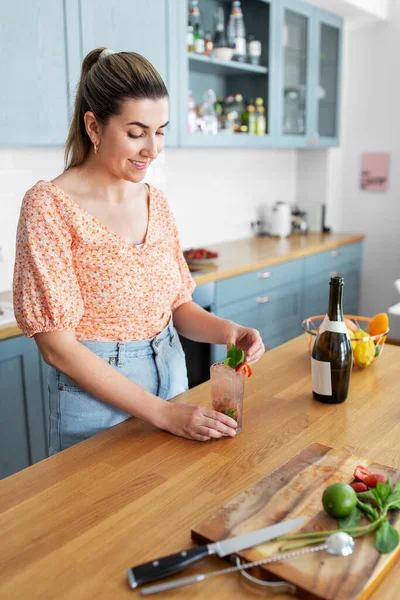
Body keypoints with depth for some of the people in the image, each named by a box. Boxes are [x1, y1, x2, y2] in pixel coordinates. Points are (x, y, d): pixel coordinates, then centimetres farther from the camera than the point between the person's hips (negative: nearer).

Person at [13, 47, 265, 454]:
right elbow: (56, 345, -19)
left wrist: (224, 330, -13)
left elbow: (178, 304, 8)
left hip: (172, 375, 6)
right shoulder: (49, 205, -16)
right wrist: (161, 412, -21)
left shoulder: (156, 203, 2)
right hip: (95, 396, -5)